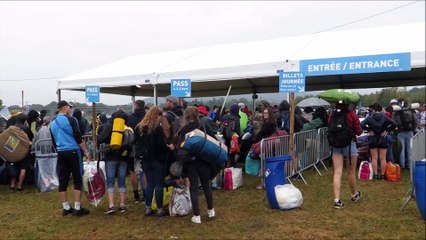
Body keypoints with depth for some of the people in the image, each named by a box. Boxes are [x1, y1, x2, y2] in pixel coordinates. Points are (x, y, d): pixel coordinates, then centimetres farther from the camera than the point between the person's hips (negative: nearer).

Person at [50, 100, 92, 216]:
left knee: (62, 181, 8)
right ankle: (77, 208, 1)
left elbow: (54, 142, 19)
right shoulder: (70, 119, -7)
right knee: (77, 180, 0)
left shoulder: (53, 123, 13)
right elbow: (78, 137, -12)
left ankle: (66, 208, 14)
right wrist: (86, 151, -8)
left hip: (61, 154, 6)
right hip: (73, 152, -6)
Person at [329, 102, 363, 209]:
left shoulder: (332, 115, -1)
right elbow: (359, 131, -5)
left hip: (336, 145, 2)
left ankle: (337, 200, -5)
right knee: (351, 172, 14)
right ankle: (354, 195, 35)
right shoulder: (352, 115, -9)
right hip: (349, 143, -2)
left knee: (337, 173, 0)